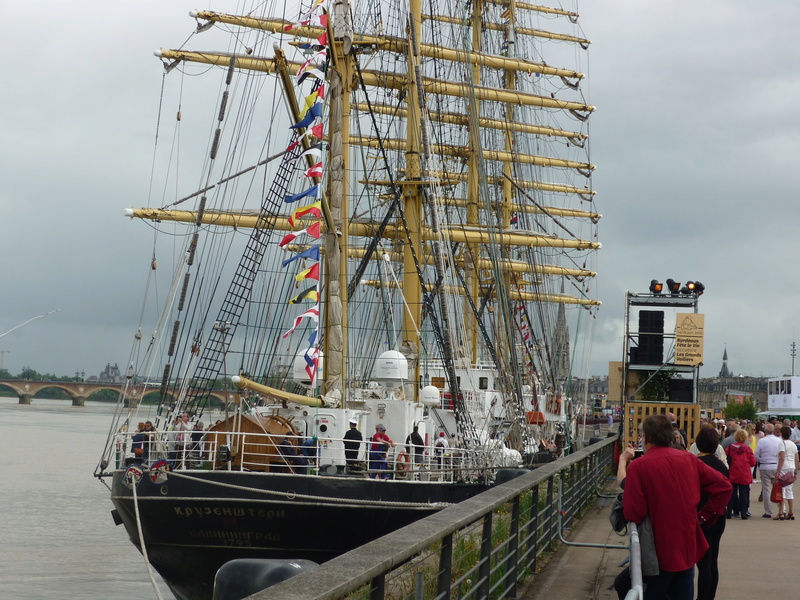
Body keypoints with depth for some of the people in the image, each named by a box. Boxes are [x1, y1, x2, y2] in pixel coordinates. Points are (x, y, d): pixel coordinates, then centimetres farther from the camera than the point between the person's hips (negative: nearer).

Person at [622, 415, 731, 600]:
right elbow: (724, 486, 1)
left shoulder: (638, 466, -15)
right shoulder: (689, 459, 1)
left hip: (659, 551, -5)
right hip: (688, 549, 5)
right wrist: (704, 515, 5)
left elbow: (633, 513, -18)